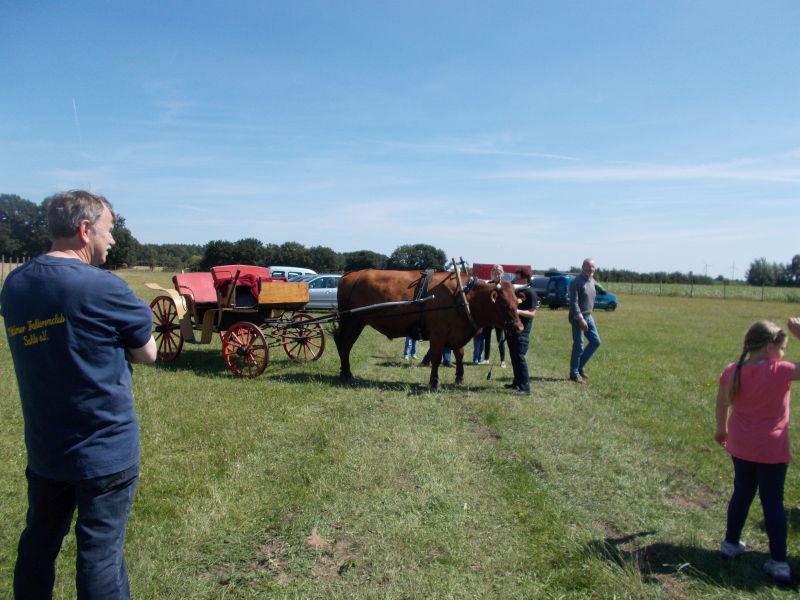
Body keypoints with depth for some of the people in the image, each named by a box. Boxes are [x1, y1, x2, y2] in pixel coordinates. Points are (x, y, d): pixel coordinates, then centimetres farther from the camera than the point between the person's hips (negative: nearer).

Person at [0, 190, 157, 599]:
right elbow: (147, 353, -7)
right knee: (100, 552, 5)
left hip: (43, 447, 7)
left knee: (38, 543, 22)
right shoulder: (104, 288, -19)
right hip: (105, 450, -6)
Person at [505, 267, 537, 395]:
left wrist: (518, 311, -30)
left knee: (520, 357, -13)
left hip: (522, 329, -9)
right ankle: (517, 383, 24)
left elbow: (532, 313, -18)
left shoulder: (530, 292, -11)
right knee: (513, 356, 14)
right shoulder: (516, 290, 13)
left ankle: (525, 387, -12)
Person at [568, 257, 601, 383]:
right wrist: (580, 319, -25)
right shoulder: (577, 282, -15)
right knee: (579, 346, -4)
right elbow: (574, 302, -21)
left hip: (589, 316, 9)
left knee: (596, 341, 10)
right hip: (578, 318, -9)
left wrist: (587, 316, 16)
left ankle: (580, 366, 22)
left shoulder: (592, 281, 11)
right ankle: (574, 374, 7)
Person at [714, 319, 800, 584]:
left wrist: (721, 430, 22)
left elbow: (722, 405, 7)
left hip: (741, 446, 4)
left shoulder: (732, 371, -4)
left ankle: (731, 543, 31)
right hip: (772, 449, -4)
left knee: (742, 494, 19)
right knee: (773, 502, 5)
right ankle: (778, 561, 11)